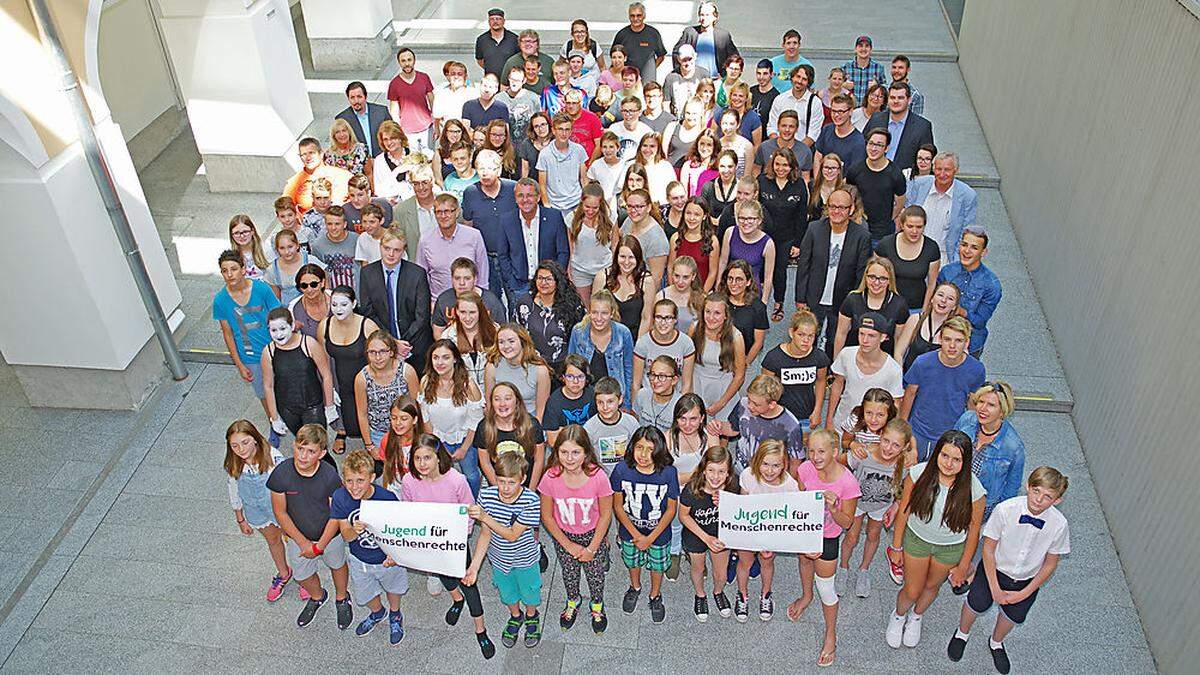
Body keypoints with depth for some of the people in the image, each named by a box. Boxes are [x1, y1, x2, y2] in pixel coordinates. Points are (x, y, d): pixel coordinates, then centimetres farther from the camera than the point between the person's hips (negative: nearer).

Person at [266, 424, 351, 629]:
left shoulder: (330, 476, -29)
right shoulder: (281, 473, -26)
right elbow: (280, 512, -15)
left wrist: (320, 546, -16)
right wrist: (303, 542, -15)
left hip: (330, 535, -2)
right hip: (298, 538, 2)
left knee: (337, 565, 25)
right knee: (303, 575, 25)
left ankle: (342, 599, 56)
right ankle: (317, 597, 58)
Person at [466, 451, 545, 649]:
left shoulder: (531, 500, -32)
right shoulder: (486, 495, -22)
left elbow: (512, 535, -31)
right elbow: (486, 533, -14)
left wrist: (484, 517, -41)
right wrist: (474, 566, -19)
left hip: (525, 559, -2)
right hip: (499, 558, 2)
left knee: (529, 593, 22)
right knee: (508, 594, 26)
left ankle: (532, 617, 55)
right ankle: (515, 617, 57)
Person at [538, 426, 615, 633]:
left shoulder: (598, 477, -29)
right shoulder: (550, 478, -26)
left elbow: (605, 515, -14)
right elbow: (547, 516, -11)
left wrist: (592, 548, -10)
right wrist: (568, 545, -9)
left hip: (593, 534, -1)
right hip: (564, 536, 1)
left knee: (595, 573, 18)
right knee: (569, 572, 23)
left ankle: (597, 605, 51)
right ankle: (573, 601, 56)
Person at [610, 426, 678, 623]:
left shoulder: (668, 473, -28)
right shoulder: (622, 470, -26)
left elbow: (671, 509, -16)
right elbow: (617, 506, -14)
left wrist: (651, 538, -15)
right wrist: (636, 534, -15)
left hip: (658, 532, -1)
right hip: (630, 531, 1)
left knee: (657, 564, 24)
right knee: (632, 561, 28)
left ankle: (655, 595, 54)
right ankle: (635, 587, 59)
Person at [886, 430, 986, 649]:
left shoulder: (973, 490, -28)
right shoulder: (918, 474, -27)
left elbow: (973, 530, -11)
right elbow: (904, 511, -12)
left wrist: (964, 566, -2)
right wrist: (896, 547, -3)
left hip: (951, 548, 1)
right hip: (916, 539, 0)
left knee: (932, 586, 25)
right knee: (912, 591, 13)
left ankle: (916, 617, 57)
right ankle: (898, 616, 49)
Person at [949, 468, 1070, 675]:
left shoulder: (1059, 524, -20)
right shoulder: (1005, 509, -26)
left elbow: (1050, 564, -5)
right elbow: (988, 549, -14)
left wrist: (1024, 594, -9)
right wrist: (995, 589, -15)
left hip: (1027, 579, 1)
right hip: (995, 568, -1)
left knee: (1016, 614, -9)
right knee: (978, 602, -12)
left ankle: (996, 642, 26)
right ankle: (962, 633, 22)